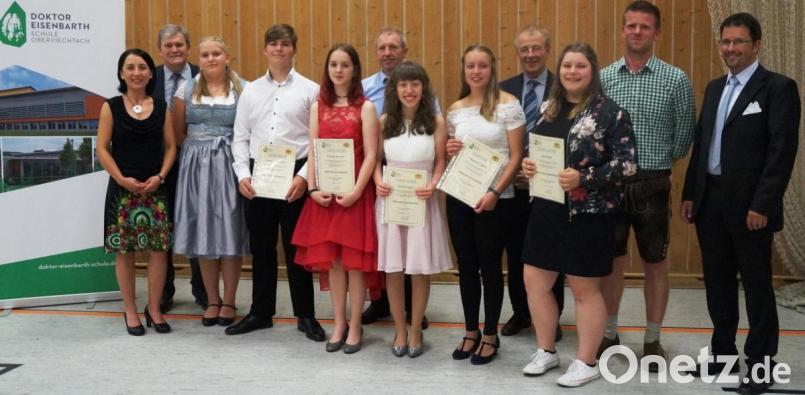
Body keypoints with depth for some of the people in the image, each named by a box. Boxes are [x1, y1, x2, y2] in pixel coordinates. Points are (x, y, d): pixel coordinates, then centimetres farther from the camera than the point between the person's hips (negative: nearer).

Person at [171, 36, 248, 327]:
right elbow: (178, 132, 12)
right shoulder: (187, 89, 7)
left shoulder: (242, 89, 0)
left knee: (230, 232, -1)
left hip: (229, 166, -2)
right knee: (202, 233, 5)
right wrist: (199, 147, 6)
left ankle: (228, 301, 11)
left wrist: (227, 149, -6)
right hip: (196, 167, 2)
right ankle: (212, 300, 17)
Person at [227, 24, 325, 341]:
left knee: (297, 247, 4)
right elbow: (241, 137, 9)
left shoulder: (310, 90, -1)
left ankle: (305, 316, 16)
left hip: (295, 174, -3)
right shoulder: (250, 91, 9)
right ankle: (261, 313, 23)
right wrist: (243, 175, -3)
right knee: (261, 247, 11)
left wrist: (304, 176, -13)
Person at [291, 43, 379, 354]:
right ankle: (339, 324, 20)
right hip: (324, 194, 4)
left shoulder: (365, 107, -2)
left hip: (354, 192, -3)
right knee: (332, 260, 8)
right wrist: (312, 188, -5)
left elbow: (370, 155, -7)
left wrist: (356, 191, -16)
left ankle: (355, 327, 13)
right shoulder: (318, 106, 9)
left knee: (354, 260, 1)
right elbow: (313, 152, 7)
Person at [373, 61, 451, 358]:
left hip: (422, 201, -1)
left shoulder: (436, 122, -1)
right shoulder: (384, 122, 5)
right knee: (393, 269, 5)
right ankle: (400, 331, 19)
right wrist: (378, 182, -10)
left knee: (420, 269, 5)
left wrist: (433, 186, -18)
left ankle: (416, 332, 19)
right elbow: (376, 159, 8)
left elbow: (441, 162, 0)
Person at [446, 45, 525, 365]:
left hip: (494, 198, -4)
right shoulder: (455, 109, 9)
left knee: (489, 266, 4)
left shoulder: (508, 105, -5)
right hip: (458, 195, 4)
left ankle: (490, 336, 19)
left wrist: (495, 192, -17)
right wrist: (449, 151, -4)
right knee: (466, 266, 11)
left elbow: (515, 156, -7)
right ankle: (471, 332, 25)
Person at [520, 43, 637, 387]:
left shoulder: (609, 111, -10)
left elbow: (628, 163, -14)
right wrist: (527, 166, -3)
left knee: (585, 289, 6)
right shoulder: (548, 108, 9)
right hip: (547, 209, 7)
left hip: (588, 214, -6)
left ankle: (586, 362, 21)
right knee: (534, 281, 11)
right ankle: (546, 351, 30)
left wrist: (584, 178, -23)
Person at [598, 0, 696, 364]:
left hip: (652, 184, -2)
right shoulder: (602, 78, 2)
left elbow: (684, 134, 3)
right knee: (612, 261, 12)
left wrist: (658, 162, 8)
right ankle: (609, 333, 26)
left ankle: (652, 340, 20)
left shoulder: (676, 80, -4)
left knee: (655, 264, 8)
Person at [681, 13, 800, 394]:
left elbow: (783, 150, -14)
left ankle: (761, 364, 14)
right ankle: (723, 352, 27)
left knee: (756, 285, 3)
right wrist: (689, 194, 10)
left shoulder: (778, 87, -8)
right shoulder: (714, 88, 14)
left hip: (748, 205, -6)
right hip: (710, 200, 7)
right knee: (717, 281, 14)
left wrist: (762, 204, -19)